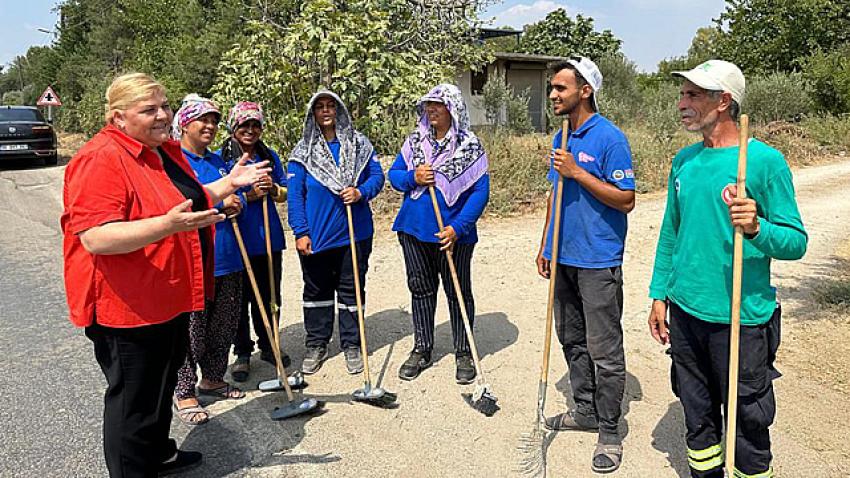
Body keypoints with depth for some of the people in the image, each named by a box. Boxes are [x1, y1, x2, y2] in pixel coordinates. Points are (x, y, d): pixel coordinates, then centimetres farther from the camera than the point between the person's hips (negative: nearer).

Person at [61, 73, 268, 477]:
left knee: (162, 384, 25)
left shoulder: (167, 150, 8)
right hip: (128, 307, -10)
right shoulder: (102, 160, -21)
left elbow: (188, 201, 23)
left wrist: (228, 184, 9)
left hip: (169, 298, 10)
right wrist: (167, 225, -41)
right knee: (134, 399, 6)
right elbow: (94, 238, -30)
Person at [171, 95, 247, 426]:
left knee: (224, 325, 16)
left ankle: (212, 379, 33)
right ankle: (184, 393, 16)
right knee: (191, 329, 1)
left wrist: (235, 205, -3)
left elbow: (235, 195, 21)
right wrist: (218, 203, -19)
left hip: (226, 257, 7)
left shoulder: (218, 161, 15)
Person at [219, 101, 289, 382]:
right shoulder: (220, 158, -3)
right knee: (239, 298, 4)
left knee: (270, 295, 12)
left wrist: (272, 188, -6)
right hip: (237, 240, -4)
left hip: (269, 238, 4)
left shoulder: (270, 156, 11)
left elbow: (285, 194, 16)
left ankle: (267, 345, 28)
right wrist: (249, 195, -16)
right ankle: (242, 353, 18)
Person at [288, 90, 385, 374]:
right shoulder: (303, 151, 1)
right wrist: (300, 232, -10)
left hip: (354, 232, 0)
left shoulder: (359, 144, 4)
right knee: (316, 291, 12)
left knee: (351, 291, 9)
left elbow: (377, 175, 4)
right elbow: (295, 194, -3)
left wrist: (361, 192, -17)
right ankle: (316, 345, 26)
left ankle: (351, 345, 22)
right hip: (315, 235, 0)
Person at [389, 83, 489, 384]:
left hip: (453, 234, -4)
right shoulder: (415, 141, 6)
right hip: (414, 229, 4)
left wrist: (458, 228, -20)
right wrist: (413, 177, -14)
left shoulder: (470, 146, -7)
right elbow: (394, 174, 9)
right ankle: (422, 349, 28)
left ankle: (463, 353, 22)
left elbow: (480, 191, -11)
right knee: (420, 289, 14)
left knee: (458, 292, 8)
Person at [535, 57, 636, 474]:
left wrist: (577, 172, -20)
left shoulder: (610, 138, -12)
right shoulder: (561, 138, 12)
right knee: (571, 340, 17)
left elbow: (626, 200, -15)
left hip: (598, 260, -8)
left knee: (604, 350, 1)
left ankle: (609, 430, 15)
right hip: (563, 256, 8)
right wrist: (545, 244, 16)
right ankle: (585, 410, 33)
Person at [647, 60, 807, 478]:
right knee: (697, 413, 20)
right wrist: (659, 294, 11)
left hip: (741, 318, -5)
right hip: (685, 312, 5)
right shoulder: (684, 161, 6)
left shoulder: (765, 160, -11)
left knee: (747, 422, 9)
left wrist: (757, 229, -31)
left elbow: (797, 241, -11)